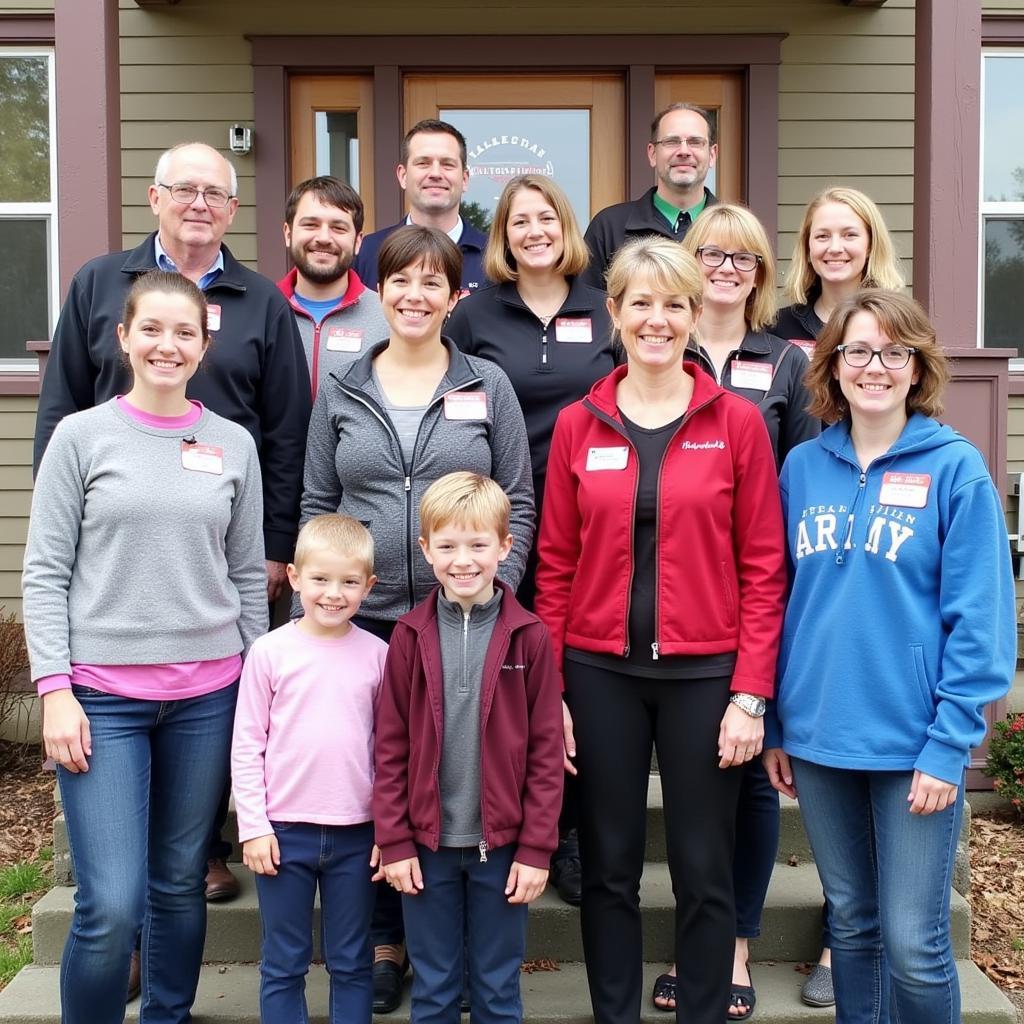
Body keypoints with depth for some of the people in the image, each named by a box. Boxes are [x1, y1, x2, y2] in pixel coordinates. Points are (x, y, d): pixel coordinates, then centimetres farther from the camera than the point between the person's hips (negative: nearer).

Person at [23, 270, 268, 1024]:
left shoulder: (234, 445, 7)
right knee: (112, 905, -6)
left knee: (181, 884, 11)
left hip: (207, 695, 3)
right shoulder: (81, 436, 0)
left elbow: (248, 576, 10)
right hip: (102, 695, -2)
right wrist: (54, 691, -8)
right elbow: (46, 574, -1)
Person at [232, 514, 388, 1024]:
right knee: (283, 964, 11)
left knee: (352, 963, 13)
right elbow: (246, 745, -2)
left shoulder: (377, 655, 0)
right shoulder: (270, 651, -5)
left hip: (356, 834, 1)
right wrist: (253, 826, -5)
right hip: (283, 831, -1)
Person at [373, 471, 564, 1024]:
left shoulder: (528, 637, -5)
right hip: (427, 844, 1)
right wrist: (394, 842, -4)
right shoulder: (409, 636, -2)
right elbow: (390, 747, 0)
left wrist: (536, 848, -7)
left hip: (502, 844, -1)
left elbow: (545, 750, -4)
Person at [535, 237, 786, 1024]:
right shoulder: (576, 426, 3)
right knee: (608, 867, 12)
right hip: (600, 672, 2)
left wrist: (751, 693, -7)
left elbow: (764, 568, -2)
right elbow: (555, 565, 4)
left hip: (705, 673, -1)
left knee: (704, 871, 9)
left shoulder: (737, 422, -1)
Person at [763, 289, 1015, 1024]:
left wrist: (949, 744, -14)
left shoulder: (956, 467, -7)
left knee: (913, 943, 2)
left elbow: (981, 620, -9)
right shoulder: (802, 467, 6)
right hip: (819, 738, 4)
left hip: (914, 743, -4)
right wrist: (774, 724, 8)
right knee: (852, 924, 17)